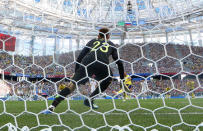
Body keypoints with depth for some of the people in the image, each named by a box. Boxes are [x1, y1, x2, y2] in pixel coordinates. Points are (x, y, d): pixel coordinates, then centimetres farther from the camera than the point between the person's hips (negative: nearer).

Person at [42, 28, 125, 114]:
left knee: (72, 84, 0)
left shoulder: (92, 41, 33)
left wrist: (76, 73, 28)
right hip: (102, 65, 0)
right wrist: (122, 78, 31)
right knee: (108, 80, 28)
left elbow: (79, 58, 23)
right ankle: (89, 100, 21)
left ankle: (52, 107, -12)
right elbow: (119, 62, 25)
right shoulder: (111, 44, 33)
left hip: (87, 63, 1)